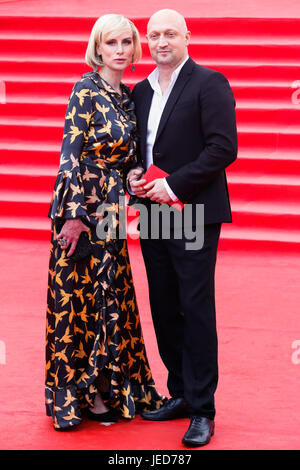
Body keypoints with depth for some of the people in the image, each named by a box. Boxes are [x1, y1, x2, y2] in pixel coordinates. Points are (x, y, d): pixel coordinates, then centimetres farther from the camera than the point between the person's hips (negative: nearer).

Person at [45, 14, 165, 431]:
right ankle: (79, 395, 9)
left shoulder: (128, 95, 12)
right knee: (82, 292, -1)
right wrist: (75, 214, -20)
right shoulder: (87, 89, -11)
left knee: (109, 294, 11)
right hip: (83, 205, -7)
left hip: (110, 207, 8)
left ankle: (105, 387, 21)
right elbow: (70, 153, -15)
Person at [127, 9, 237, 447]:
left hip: (194, 214, -7)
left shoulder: (209, 83, -7)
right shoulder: (141, 91, 15)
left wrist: (175, 185, -18)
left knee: (197, 310, -5)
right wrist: (134, 174, 2)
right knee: (164, 310, 11)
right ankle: (181, 394, 22)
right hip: (154, 214, 7)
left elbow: (224, 147, -14)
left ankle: (202, 410, 1)